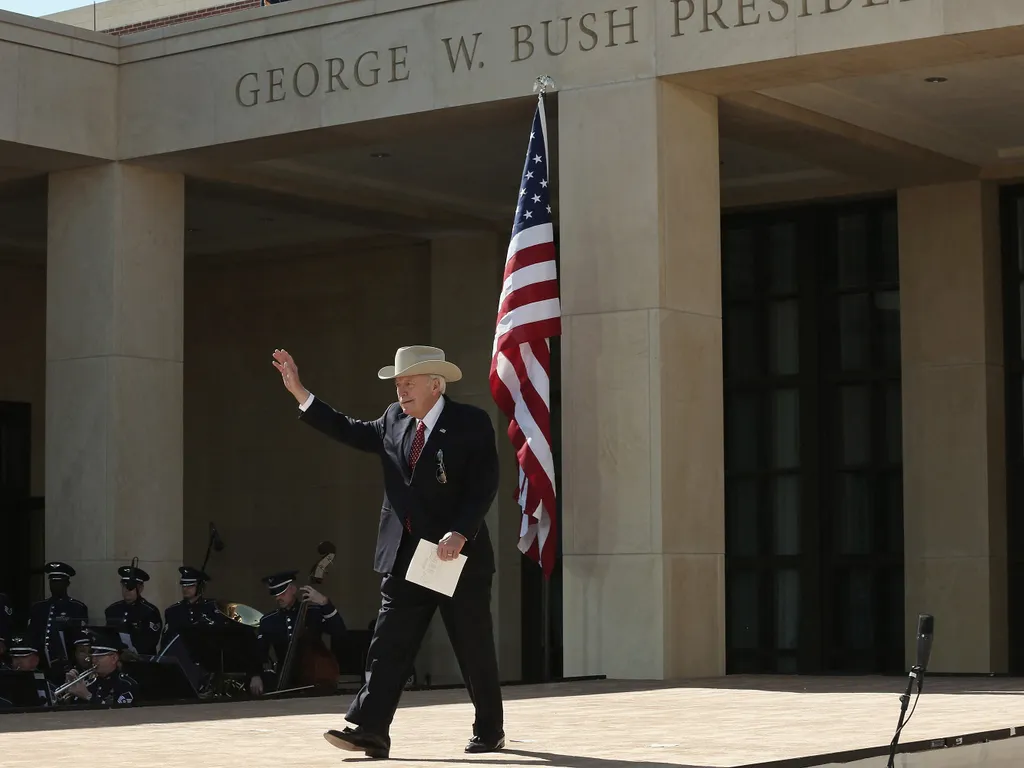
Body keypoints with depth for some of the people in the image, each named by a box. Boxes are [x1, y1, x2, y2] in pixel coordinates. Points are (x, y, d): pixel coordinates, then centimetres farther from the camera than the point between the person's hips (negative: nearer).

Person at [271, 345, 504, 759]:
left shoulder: (471, 423, -7)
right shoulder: (394, 421, 11)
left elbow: (484, 486, -13)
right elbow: (352, 431, 18)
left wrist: (460, 533, -24)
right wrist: (300, 393, 12)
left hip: (460, 557, -5)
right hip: (404, 558, 5)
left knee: (475, 651, 6)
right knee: (387, 648, -4)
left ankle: (489, 732, 21)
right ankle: (369, 729, -9)